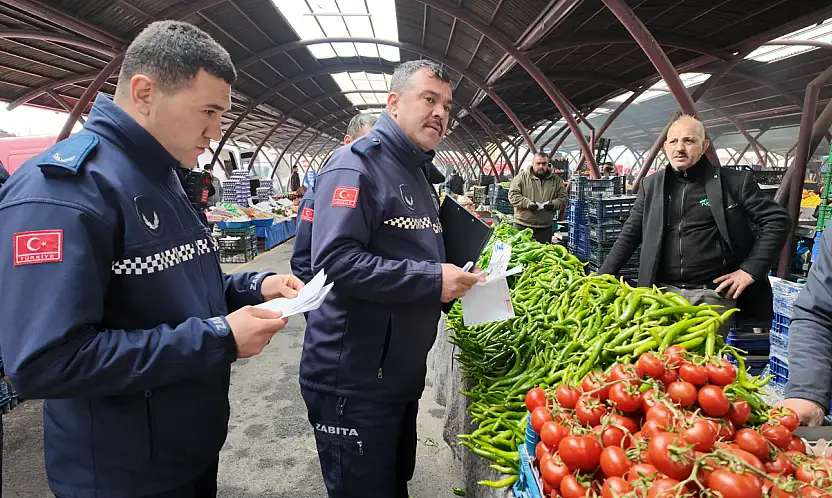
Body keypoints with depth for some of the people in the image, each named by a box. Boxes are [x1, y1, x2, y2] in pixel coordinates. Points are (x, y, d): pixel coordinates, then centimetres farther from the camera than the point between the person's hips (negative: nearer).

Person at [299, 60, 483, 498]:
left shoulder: (419, 175, 15)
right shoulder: (357, 163, -15)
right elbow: (335, 260, -28)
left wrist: (458, 280, 6)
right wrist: (432, 280, -24)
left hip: (404, 375, 9)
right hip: (353, 382, -9)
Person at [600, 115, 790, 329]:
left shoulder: (734, 182, 1)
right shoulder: (652, 185, 9)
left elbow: (777, 220, 4)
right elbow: (630, 234, 12)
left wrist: (751, 270, -5)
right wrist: (602, 277, 5)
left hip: (713, 294, -2)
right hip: (663, 291, 2)